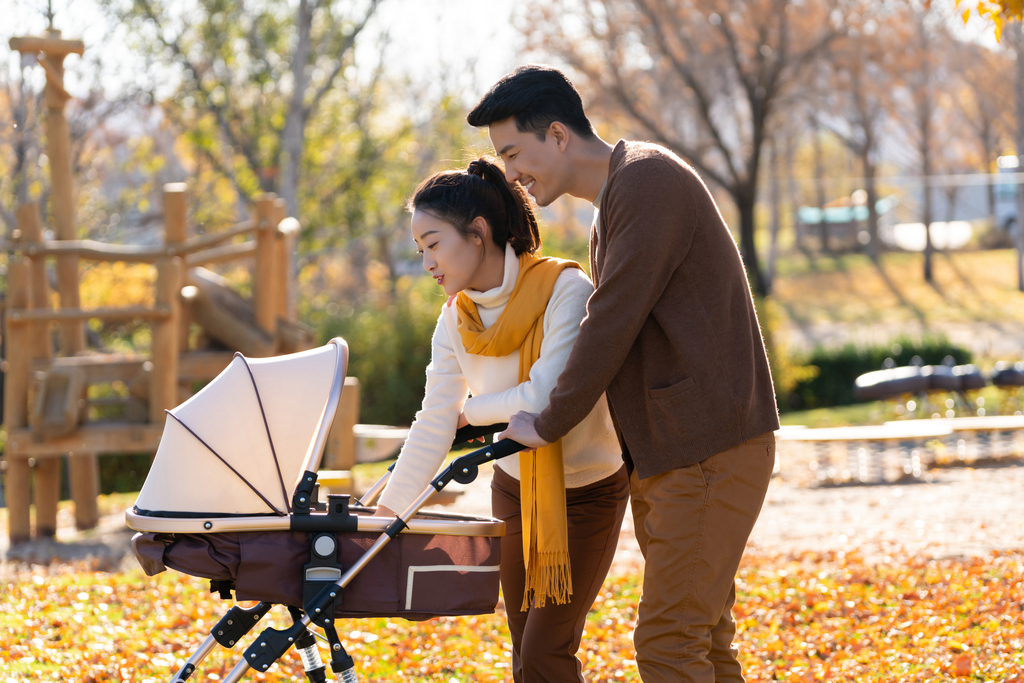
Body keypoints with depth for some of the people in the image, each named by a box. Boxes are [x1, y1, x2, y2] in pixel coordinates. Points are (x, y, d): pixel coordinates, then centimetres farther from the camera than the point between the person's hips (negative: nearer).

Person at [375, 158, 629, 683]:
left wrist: (471, 411, -13)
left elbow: (546, 398, -31)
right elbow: (434, 425, -2)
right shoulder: (456, 320, -5)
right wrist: (386, 512, -4)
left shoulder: (564, 290, -23)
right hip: (516, 487, 6)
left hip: (589, 488, -6)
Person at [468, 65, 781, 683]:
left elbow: (613, 324, -16)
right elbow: (610, 328, 25)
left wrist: (548, 424, -5)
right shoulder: (617, 198, 20)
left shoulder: (646, 181, -14)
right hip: (666, 453, 10)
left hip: (709, 448, -10)